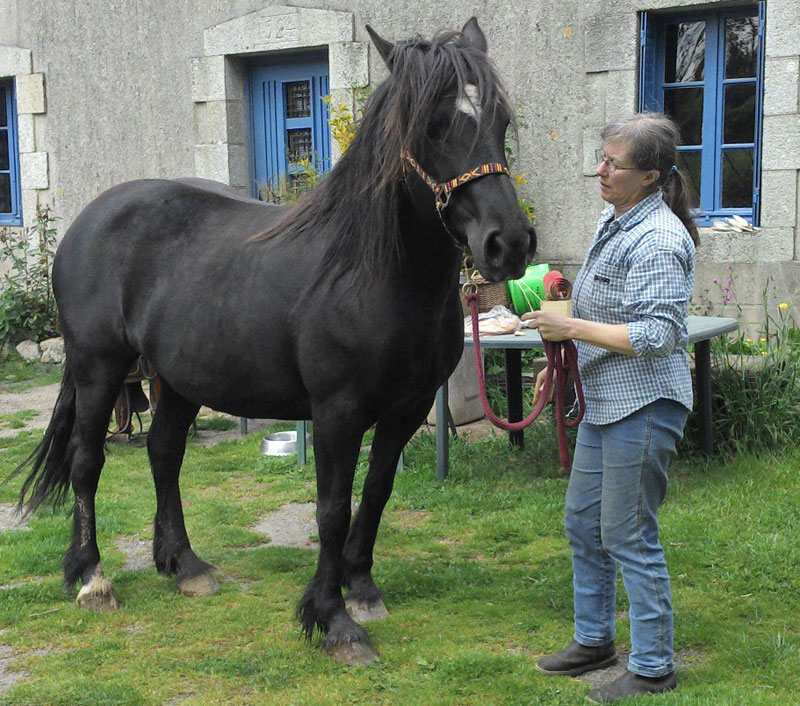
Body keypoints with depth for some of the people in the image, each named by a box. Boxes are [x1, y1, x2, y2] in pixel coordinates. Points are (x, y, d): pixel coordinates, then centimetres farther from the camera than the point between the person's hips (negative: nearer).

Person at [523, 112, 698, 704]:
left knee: (629, 537, -2)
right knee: (583, 522, 18)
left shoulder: (659, 239, -20)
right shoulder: (616, 221, 11)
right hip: (604, 400, 10)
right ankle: (594, 640, 34)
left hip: (644, 406, -10)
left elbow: (657, 335, -25)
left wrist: (573, 328, -22)